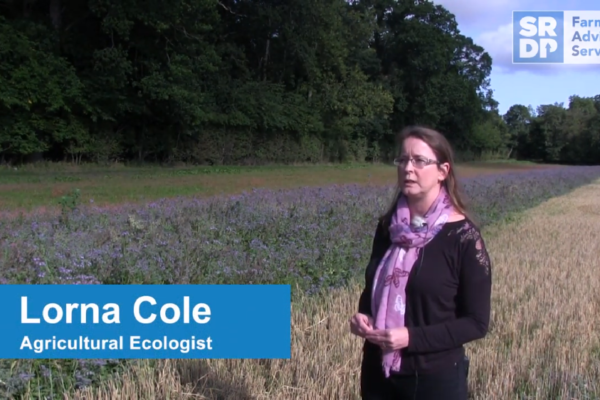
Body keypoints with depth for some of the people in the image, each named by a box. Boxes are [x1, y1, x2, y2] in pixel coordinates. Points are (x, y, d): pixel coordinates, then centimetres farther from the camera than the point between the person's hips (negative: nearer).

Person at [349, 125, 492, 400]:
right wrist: (363, 316, -7)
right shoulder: (388, 226, 1)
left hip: (436, 378, -4)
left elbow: (476, 322, -11)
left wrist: (412, 337, -21)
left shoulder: (463, 236, -13)